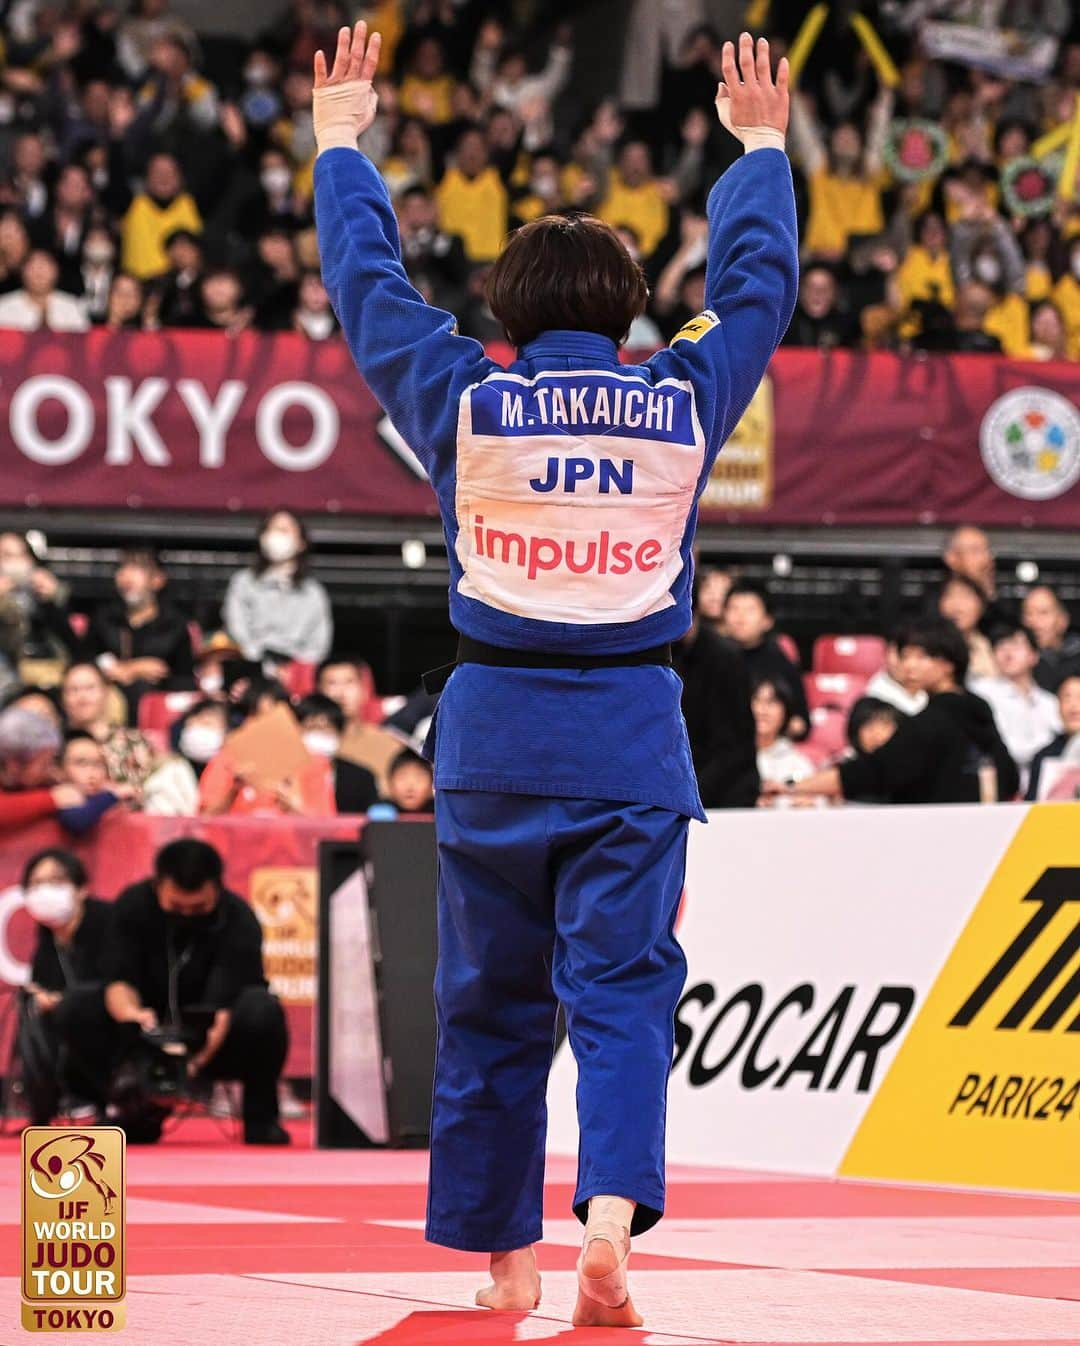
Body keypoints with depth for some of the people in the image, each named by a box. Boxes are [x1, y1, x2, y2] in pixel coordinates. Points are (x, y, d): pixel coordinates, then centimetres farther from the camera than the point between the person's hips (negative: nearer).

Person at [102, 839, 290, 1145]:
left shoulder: (239, 921, -20)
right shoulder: (133, 905, -11)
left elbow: (221, 1007, -30)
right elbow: (118, 981, -18)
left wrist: (200, 1054, -50)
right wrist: (130, 1013, -42)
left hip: (219, 1041, -3)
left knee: (260, 1010, -36)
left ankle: (260, 1118, -10)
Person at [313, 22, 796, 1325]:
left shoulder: (465, 404, -2)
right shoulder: (681, 407, 1)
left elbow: (367, 283, 12)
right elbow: (756, 284, 17)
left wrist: (340, 143, 26)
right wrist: (759, 147, 33)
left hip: (491, 737, 1)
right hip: (631, 739, -1)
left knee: (489, 1004, 12)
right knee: (624, 989, -1)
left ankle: (503, 1254, 18)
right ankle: (613, 1216, -23)